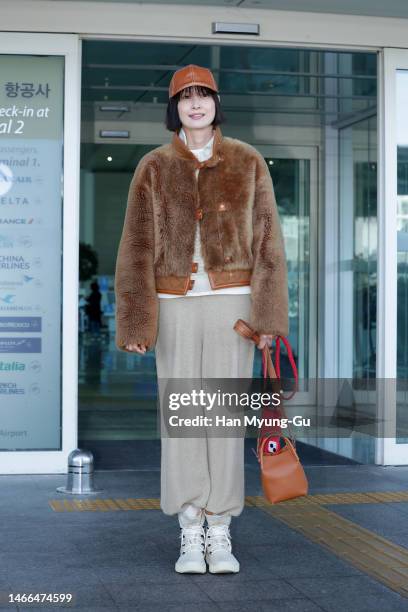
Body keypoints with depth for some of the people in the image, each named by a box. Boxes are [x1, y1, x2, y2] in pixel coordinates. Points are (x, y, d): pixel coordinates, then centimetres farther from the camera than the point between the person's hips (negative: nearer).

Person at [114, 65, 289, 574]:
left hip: (231, 303, 0)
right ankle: (190, 538, 9)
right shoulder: (153, 168, 4)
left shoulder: (248, 162, 4)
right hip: (175, 305, 1)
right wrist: (135, 322, -5)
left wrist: (267, 314, -6)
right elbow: (137, 248, 2)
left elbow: (267, 242, 1)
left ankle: (220, 536, 9)